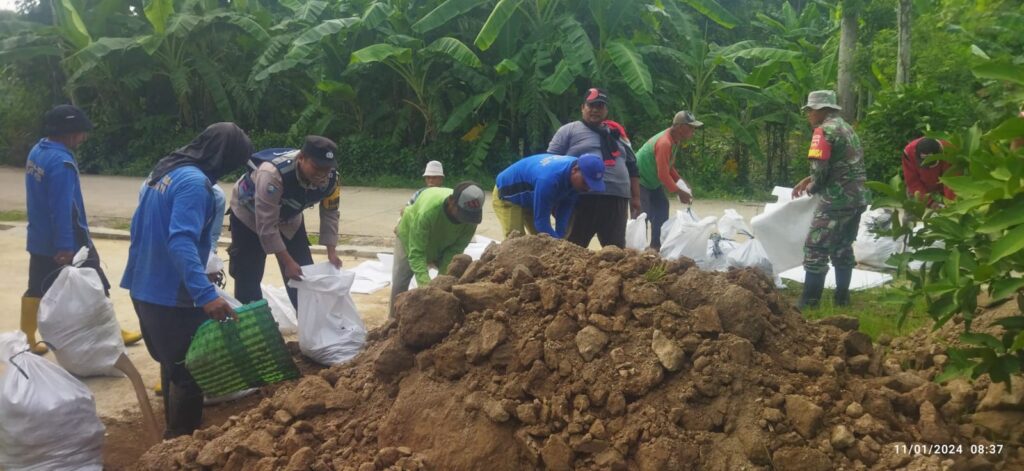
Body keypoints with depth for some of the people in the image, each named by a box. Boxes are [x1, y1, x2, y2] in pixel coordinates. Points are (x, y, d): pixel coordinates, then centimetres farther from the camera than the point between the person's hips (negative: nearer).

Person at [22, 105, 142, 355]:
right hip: (67, 242, -9)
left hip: (39, 239, 9)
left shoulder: (37, 151, 6)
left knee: (36, 291, 13)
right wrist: (65, 246, -25)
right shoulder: (61, 161, -23)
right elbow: (62, 208, -26)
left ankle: (27, 342, 19)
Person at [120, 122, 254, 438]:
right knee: (189, 371, 4)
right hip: (172, 296, -10)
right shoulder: (195, 182, -21)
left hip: (145, 289, 10)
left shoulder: (165, 171, 10)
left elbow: (142, 228, 20)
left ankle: (174, 431, 38)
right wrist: (206, 293, -41)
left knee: (173, 364, 24)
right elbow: (181, 242, -33)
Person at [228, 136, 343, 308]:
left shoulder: (331, 177, -24)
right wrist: (287, 262, -34)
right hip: (249, 216, -5)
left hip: (288, 218, 5)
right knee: (248, 277, -7)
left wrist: (331, 251, -15)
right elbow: (267, 225, -37)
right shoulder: (273, 174, -42)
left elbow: (330, 212, -7)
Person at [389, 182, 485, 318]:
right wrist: (425, 283, -55)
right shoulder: (427, 212, -47)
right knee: (399, 284, -4)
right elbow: (416, 253, -44)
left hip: (442, 245, 3)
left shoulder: (471, 215, -34)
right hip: (410, 236, -3)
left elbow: (455, 249, -26)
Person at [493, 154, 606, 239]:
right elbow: (541, 221, -35)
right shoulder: (548, 179, -43)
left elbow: (565, 210, -8)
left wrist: (559, 239, -16)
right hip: (508, 197, -8)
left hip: (531, 200, 8)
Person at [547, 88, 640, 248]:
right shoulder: (569, 130, 7)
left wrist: (635, 197, 17)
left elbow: (631, 167, 25)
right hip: (583, 199, -4)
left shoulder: (616, 134, 24)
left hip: (616, 200, 5)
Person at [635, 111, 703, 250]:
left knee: (662, 208, 8)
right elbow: (663, 175, -29)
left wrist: (680, 180, 0)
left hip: (652, 181, 10)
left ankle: (656, 246, 13)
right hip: (639, 181, -10)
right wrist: (679, 192, -19)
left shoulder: (674, 139, 1)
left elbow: (668, 165, 14)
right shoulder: (664, 143, -30)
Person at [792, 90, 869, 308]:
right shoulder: (846, 128, 19)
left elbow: (819, 166, -19)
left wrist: (813, 187, 0)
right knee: (843, 248, 18)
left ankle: (809, 302, -4)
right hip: (858, 197, 9)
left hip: (837, 199, -9)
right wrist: (811, 181, 16)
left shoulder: (824, 130, -11)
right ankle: (842, 297, 22)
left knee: (816, 249, -5)